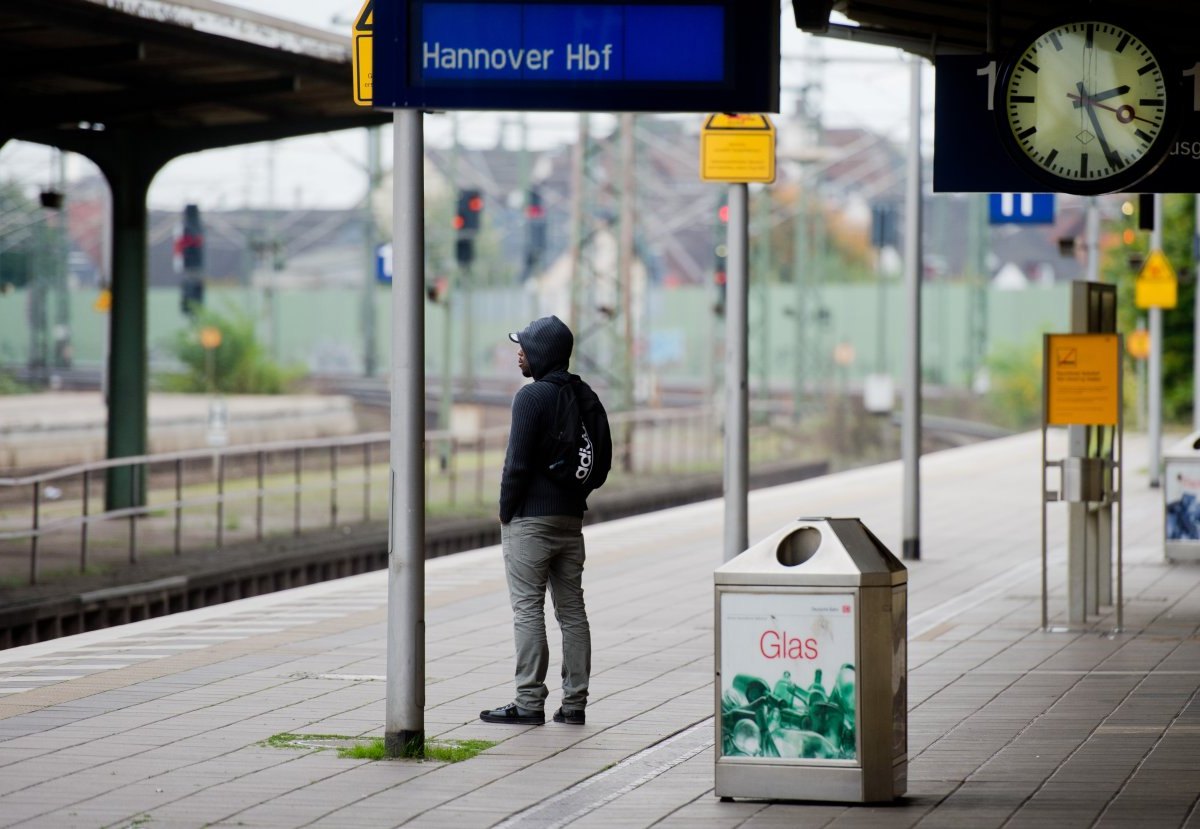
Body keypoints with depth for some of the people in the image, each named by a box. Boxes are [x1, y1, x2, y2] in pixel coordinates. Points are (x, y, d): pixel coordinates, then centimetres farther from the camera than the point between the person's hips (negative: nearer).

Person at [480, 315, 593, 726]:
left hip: (530, 519, -7)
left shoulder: (531, 396, -13)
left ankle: (529, 702, -6)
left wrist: (505, 512, -6)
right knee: (572, 610, 9)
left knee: (527, 609, -5)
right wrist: (577, 502, 16)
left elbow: (518, 462, -17)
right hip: (571, 518, 8)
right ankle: (574, 703, 10)